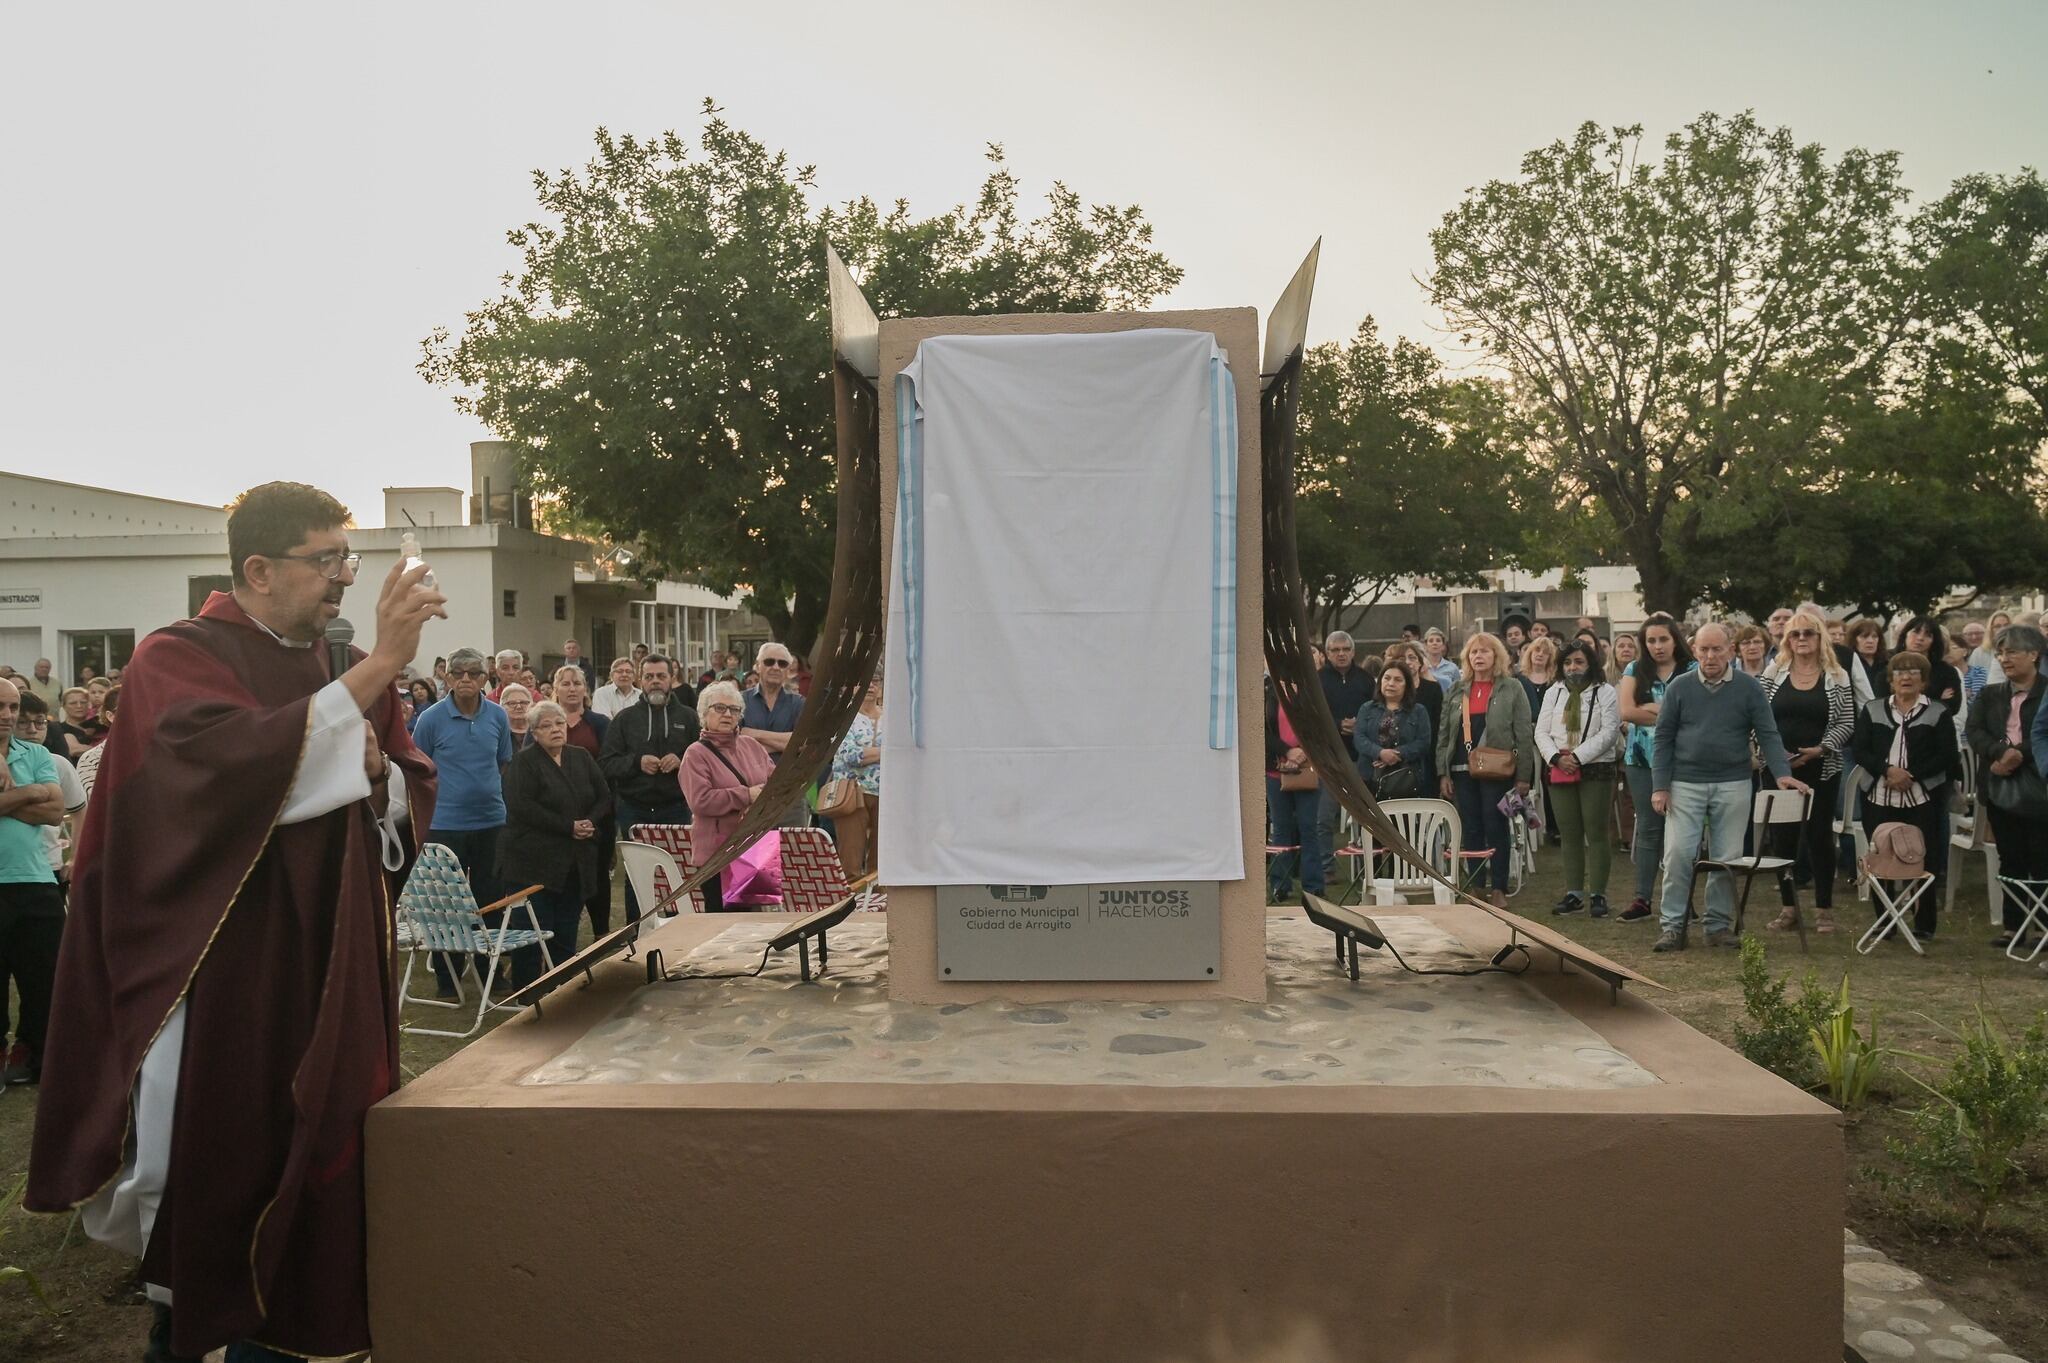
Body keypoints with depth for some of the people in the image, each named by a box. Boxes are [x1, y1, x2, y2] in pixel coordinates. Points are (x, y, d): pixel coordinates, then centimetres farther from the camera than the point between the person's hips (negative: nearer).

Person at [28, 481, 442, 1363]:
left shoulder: (348, 675, 10)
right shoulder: (176, 660, -8)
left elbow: (414, 799, 11)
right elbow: (235, 761, -28)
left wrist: (377, 770, -12)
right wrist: (378, 668, -33)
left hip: (324, 972, 5)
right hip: (215, 972, -5)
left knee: (309, 1152, 9)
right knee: (208, 1160, 5)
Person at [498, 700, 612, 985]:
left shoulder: (582, 758, 13)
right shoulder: (523, 763, -5)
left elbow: (604, 797, 12)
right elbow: (522, 807, -17)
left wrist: (590, 822, -8)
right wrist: (568, 827, -17)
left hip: (576, 863, 5)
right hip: (535, 862, -5)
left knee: (566, 933, 9)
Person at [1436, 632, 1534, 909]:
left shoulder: (1512, 689, 1)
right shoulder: (1456, 691, 11)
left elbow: (1524, 734, -3)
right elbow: (1444, 735, 12)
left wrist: (1523, 776, -8)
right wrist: (1443, 772, 5)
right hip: (1463, 770, 4)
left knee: (1496, 828, -1)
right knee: (1471, 830, 7)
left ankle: (1499, 889, 6)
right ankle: (1475, 887, 14)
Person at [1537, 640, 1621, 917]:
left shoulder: (1605, 692, 0)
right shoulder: (1553, 693, 13)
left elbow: (1609, 731, -10)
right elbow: (1542, 731, 8)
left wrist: (1578, 756, -16)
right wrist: (1556, 757, -10)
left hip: (1595, 771, -4)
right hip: (1559, 771, 4)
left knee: (1596, 832, -2)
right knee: (1568, 834, 7)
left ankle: (1598, 894, 3)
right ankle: (1574, 893, 13)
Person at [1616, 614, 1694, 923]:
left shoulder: (1692, 671, 2)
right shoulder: (1635, 671, 9)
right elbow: (1626, 712, -6)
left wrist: (1650, 709, -10)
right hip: (1642, 758, 2)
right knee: (1648, 828, 6)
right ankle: (1642, 898, 9)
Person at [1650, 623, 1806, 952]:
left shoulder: (1749, 688, 2)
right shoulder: (1679, 688, 3)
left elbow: (1767, 734, 0)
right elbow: (1663, 738, 4)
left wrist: (1782, 773, -15)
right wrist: (1660, 786, -3)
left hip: (1732, 786, 0)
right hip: (1686, 785, 0)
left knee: (1727, 859, 4)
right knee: (1678, 855, -6)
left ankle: (1719, 925, 15)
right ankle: (1673, 926, 1)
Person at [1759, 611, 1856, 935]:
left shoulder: (1837, 677, 1)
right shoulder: (1773, 674, 4)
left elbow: (1846, 723, -1)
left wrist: (1821, 749, -14)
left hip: (1822, 769, -1)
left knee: (1820, 835, 4)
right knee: (1782, 836, 4)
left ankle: (1824, 908, 14)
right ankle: (1788, 906, 14)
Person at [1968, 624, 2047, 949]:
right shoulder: (1989, 694, 13)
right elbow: (1974, 731, -2)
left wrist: (2020, 754, -21)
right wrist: (2000, 752, -18)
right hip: (2000, 788, 5)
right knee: (2010, 859, 10)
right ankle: (2013, 925, 16)